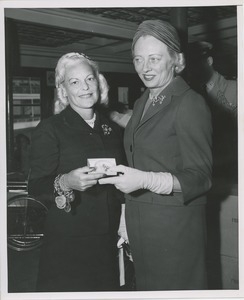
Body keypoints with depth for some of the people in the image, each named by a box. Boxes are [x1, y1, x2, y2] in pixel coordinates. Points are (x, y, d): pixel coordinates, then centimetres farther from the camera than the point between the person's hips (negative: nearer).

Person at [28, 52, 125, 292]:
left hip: (107, 242, 5)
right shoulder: (49, 129, -5)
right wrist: (65, 183, -29)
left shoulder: (113, 130, 11)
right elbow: (36, 186, -10)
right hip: (67, 243, -4)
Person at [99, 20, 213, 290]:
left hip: (174, 224, -7)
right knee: (145, 285, 16)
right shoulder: (142, 103, 12)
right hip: (139, 220, 7)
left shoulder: (190, 103, -12)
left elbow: (200, 177, -15)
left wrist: (146, 180, -28)